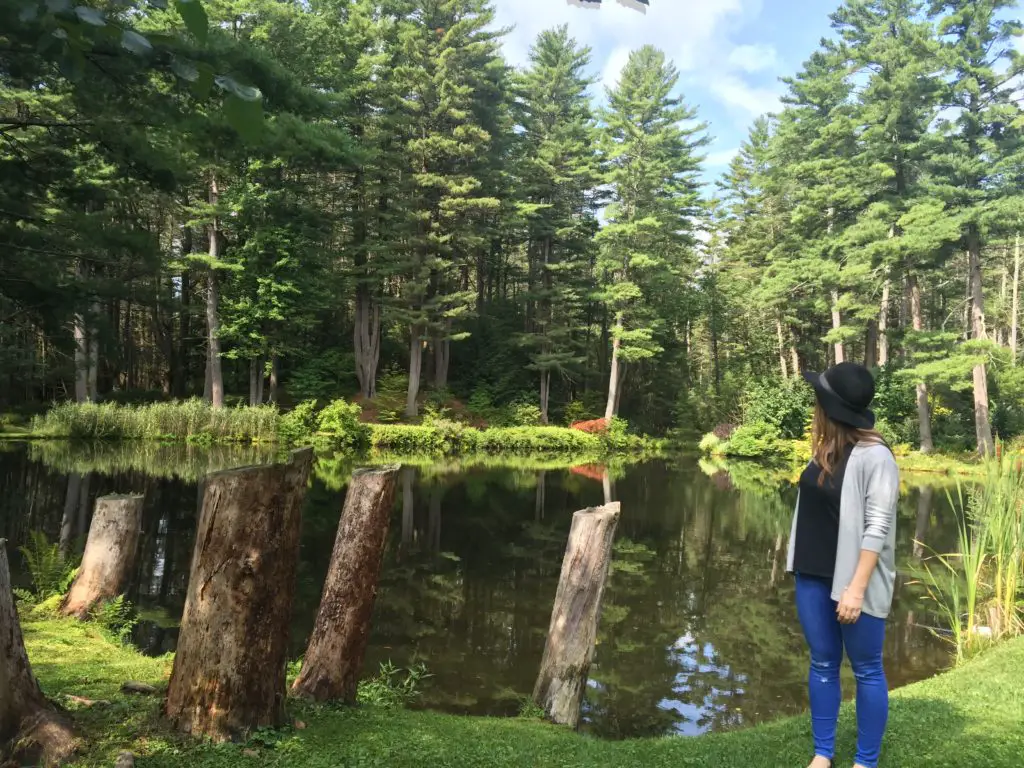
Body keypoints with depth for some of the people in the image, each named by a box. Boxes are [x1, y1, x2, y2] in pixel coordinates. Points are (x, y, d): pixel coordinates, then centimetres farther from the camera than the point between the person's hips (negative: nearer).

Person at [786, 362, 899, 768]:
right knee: (822, 664, 15)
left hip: (852, 581, -7)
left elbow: (877, 528, -18)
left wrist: (857, 587, -20)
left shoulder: (874, 456, -16)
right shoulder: (826, 450, 5)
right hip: (813, 576, 7)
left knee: (867, 671, 8)